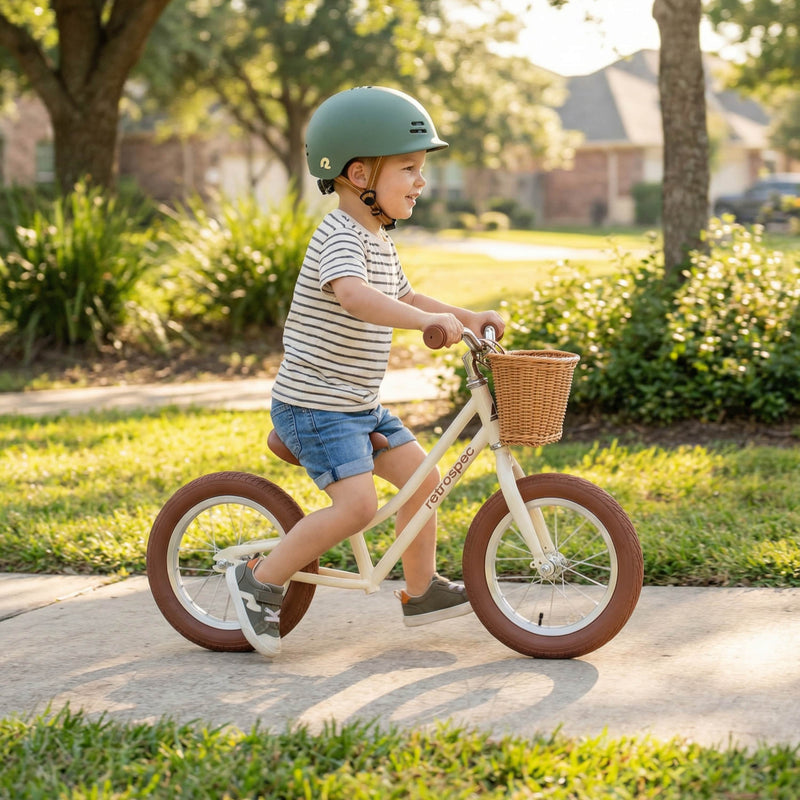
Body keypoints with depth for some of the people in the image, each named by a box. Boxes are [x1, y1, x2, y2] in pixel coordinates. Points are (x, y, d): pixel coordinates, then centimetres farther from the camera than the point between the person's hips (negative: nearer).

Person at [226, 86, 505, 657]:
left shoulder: (380, 241, 13)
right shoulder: (339, 236, -19)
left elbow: (404, 298, 27)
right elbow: (355, 296, -39)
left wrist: (467, 317, 15)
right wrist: (430, 321, -49)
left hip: (360, 405, 10)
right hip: (315, 402, -10)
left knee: (422, 477, 8)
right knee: (358, 504, -19)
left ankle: (422, 589, 22)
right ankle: (261, 581, -4)